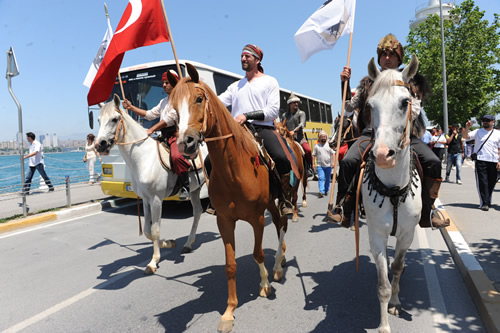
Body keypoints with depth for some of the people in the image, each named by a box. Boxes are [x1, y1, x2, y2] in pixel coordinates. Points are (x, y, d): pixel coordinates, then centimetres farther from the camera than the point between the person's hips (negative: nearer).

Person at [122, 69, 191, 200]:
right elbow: (150, 114, 28)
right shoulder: (164, 101, 28)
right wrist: (131, 107, 21)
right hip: (165, 136, 10)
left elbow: (170, 118, -12)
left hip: (177, 133, -10)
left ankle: (185, 187, -22)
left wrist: (152, 129, -13)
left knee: (176, 156, -35)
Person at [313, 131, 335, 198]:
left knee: (327, 179, 10)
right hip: (320, 166, -1)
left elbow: (333, 154, 5)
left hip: (328, 165, 1)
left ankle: (326, 190, 26)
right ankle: (321, 192, -20)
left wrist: (333, 162, -4)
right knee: (321, 178, -13)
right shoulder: (316, 146, 5)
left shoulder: (329, 145, 6)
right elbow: (313, 155, 8)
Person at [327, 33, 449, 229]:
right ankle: (343, 212, -18)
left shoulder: (409, 82, 15)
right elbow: (349, 107, 14)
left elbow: (415, 111, 6)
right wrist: (345, 83, 5)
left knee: (433, 163, -19)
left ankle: (427, 214, -5)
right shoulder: (368, 83, 16)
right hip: (372, 133, -1)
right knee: (348, 161, -27)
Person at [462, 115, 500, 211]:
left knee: (491, 182, 9)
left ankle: (488, 201, 24)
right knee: (482, 182, -6)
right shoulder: (478, 132, 8)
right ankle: (484, 203, -5)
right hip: (481, 160, -2)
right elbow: (465, 136, -4)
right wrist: (467, 128, -21)